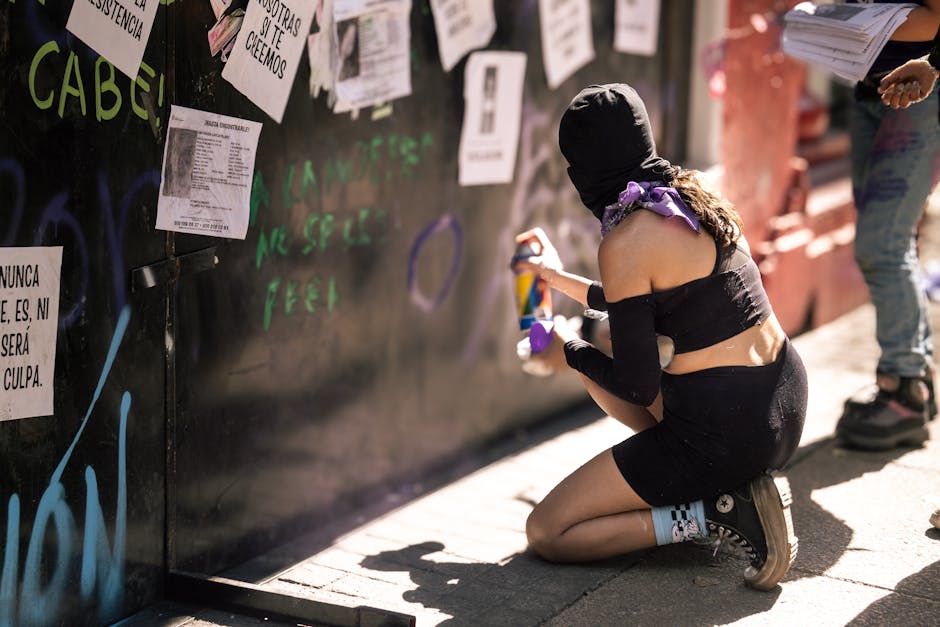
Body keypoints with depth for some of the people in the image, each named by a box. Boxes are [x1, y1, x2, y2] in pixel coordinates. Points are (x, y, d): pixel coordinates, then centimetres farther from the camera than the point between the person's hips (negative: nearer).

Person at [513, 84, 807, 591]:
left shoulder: (625, 242, -16)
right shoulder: (695, 195, 9)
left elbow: (638, 387, -12)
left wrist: (571, 349, 8)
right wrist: (558, 278, 34)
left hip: (723, 431, -8)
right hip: (787, 405, 9)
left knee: (546, 533, 1)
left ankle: (723, 514, -8)